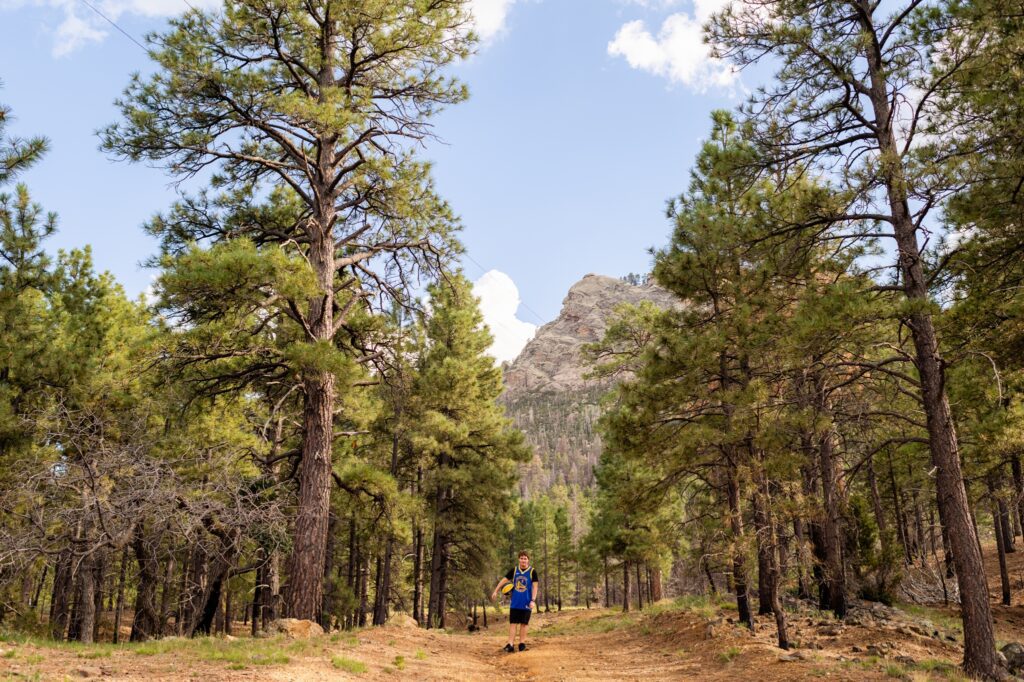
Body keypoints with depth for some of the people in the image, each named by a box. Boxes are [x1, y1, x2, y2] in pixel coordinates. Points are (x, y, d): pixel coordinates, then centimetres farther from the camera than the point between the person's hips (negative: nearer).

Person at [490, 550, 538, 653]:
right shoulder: (514, 570, 3)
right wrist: (496, 591, 5)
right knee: (512, 623, 0)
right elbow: (504, 580, 9)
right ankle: (511, 644, 0)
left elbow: (535, 587, -7)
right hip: (515, 603, 2)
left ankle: (522, 643, 14)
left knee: (524, 623, 4)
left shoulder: (532, 571, -5)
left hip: (526, 603, -2)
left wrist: (533, 600, -16)